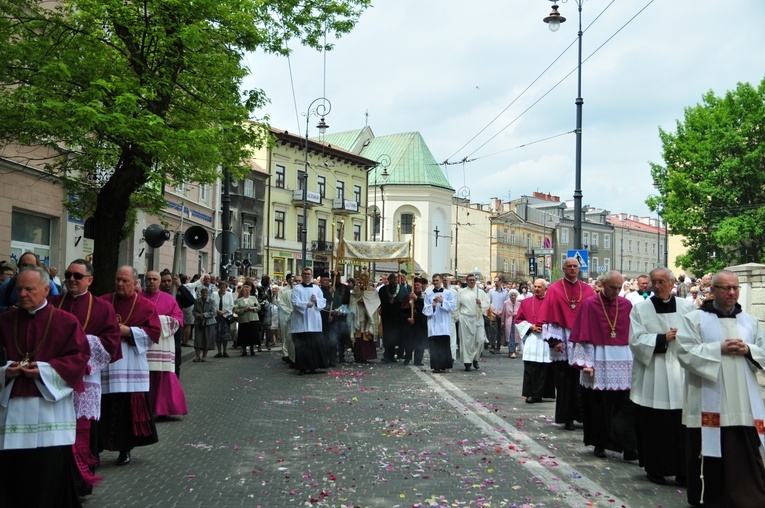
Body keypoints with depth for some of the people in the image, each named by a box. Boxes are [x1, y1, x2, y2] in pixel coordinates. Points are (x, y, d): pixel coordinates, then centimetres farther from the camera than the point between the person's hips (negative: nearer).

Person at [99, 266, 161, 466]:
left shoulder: (145, 305, 6)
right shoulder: (103, 302, 9)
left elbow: (154, 331, 0)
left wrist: (129, 331, -9)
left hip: (131, 364, -1)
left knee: (129, 407, 0)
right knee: (103, 407, -4)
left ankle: (125, 449, 13)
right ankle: (96, 447, 5)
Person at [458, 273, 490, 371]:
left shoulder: (481, 292, 10)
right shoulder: (461, 292, 7)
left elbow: (487, 305, 8)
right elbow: (457, 306, 8)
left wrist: (481, 303, -11)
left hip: (478, 319, 2)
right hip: (465, 319, -2)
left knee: (480, 340, -5)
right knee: (467, 341, -1)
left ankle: (475, 359, 16)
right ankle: (467, 362, 6)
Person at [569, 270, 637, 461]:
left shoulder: (626, 305, 6)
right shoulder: (590, 304, -3)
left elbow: (633, 336, 9)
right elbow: (583, 336, -5)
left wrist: (634, 361, 5)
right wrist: (586, 363, -12)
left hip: (623, 362, 2)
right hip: (599, 362, -2)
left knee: (626, 407, -3)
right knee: (599, 406, 7)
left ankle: (629, 447, -2)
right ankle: (599, 444, 20)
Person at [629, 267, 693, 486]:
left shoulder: (687, 307, 7)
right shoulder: (641, 309, 3)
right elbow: (636, 340, -4)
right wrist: (663, 339, -11)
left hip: (680, 375, 1)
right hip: (652, 377, -1)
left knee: (682, 426, 0)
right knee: (653, 425, 2)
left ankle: (683, 471, 9)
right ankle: (655, 469, 16)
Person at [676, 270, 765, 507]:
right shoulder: (694, 319, 1)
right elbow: (685, 352, -9)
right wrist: (719, 349, -16)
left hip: (744, 404, 3)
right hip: (708, 404, -3)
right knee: (710, 456, 4)